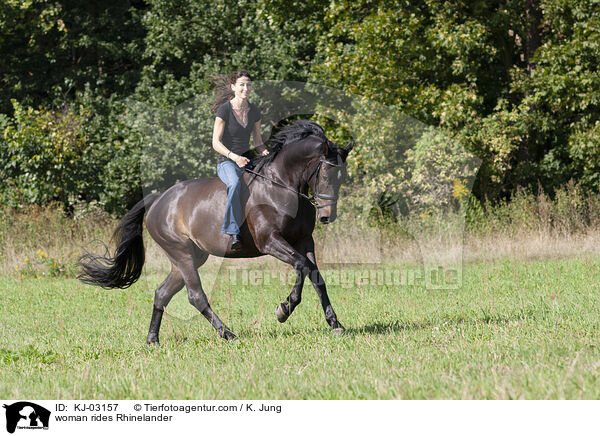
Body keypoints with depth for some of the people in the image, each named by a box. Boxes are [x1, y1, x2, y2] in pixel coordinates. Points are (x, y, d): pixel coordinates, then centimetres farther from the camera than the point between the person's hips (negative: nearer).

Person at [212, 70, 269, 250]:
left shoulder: (254, 111, 8)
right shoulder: (224, 110, -9)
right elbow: (216, 143, -11)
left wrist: (266, 153, -4)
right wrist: (234, 157, -26)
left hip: (247, 161, 6)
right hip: (227, 162, -6)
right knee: (235, 183, -39)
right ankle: (234, 233, -42)